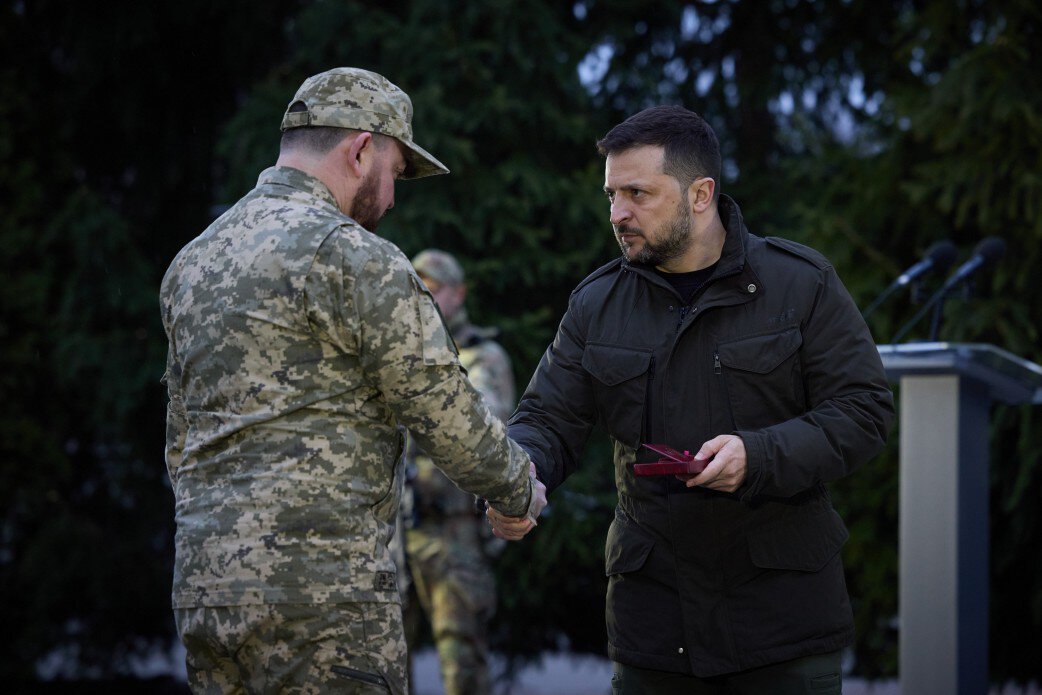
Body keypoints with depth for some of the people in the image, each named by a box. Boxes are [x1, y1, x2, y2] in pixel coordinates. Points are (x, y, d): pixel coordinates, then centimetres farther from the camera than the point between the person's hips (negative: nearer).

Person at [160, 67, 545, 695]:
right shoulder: (354, 258, -9)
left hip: (202, 587, 8)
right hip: (320, 593, -8)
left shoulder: (193, 260, 17)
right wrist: (521, 492, 11)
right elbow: (449, 416, -7)